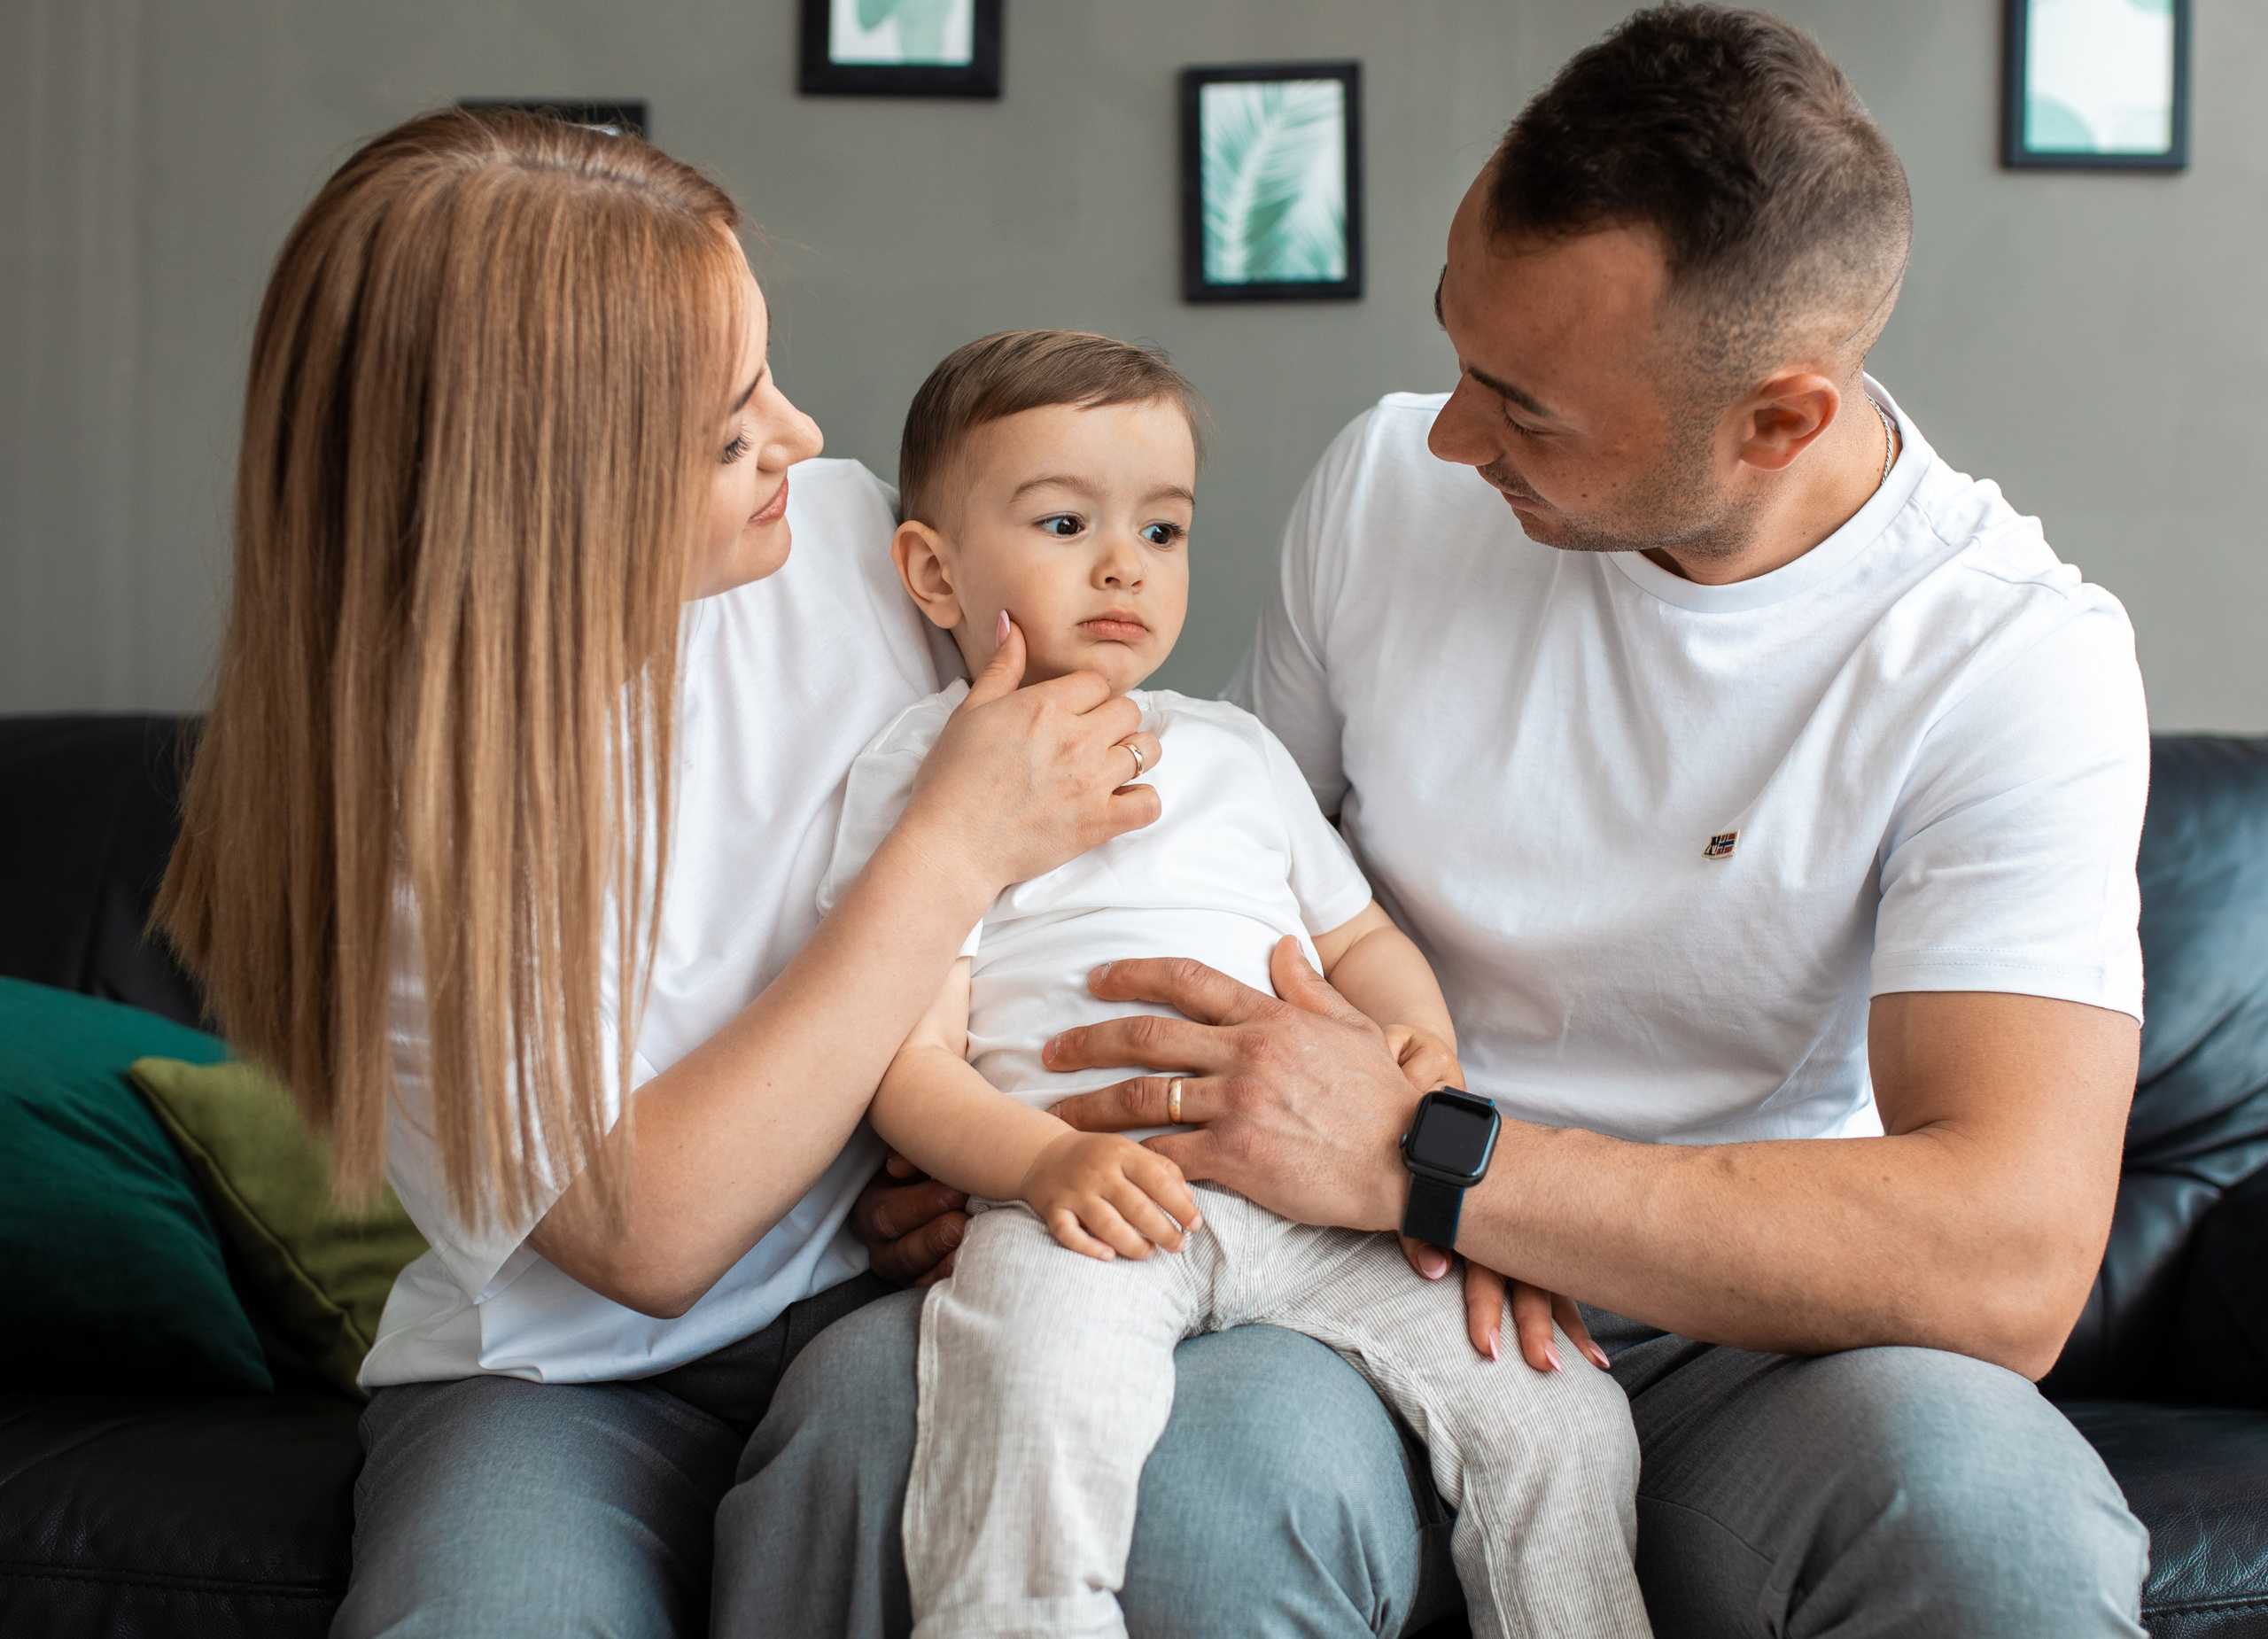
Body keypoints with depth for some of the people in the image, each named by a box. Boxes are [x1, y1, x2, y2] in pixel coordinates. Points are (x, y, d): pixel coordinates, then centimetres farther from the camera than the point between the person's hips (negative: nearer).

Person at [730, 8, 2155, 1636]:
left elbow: (2012, 1259, -26)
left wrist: (1417, 1158, -28)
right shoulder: (1387, 482, 1)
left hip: (1732, 1342, -2)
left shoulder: (2011, 656, -13)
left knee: (1969, 1485, -40)